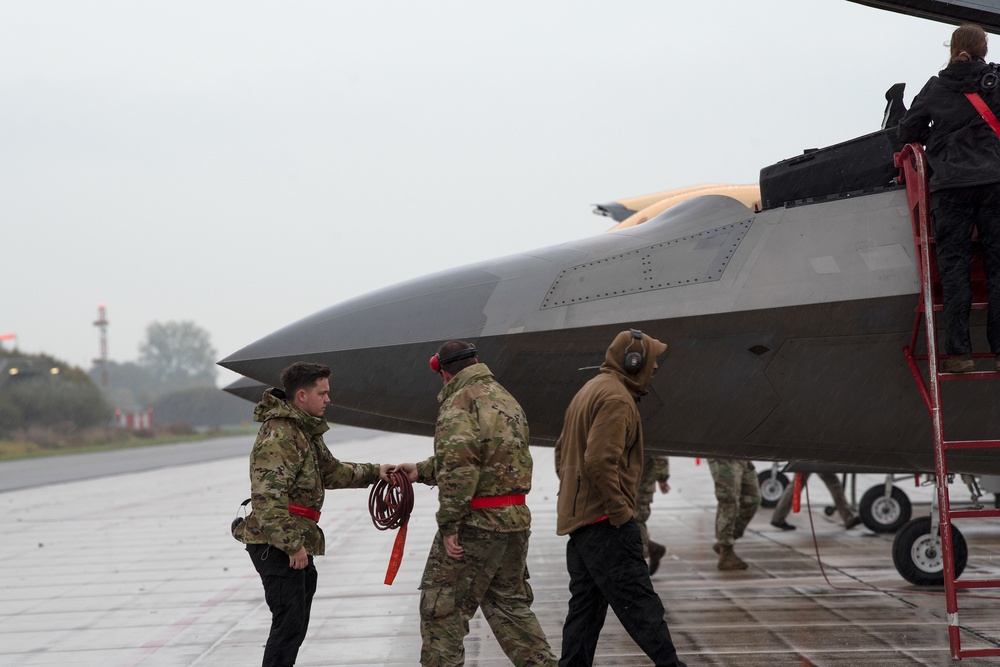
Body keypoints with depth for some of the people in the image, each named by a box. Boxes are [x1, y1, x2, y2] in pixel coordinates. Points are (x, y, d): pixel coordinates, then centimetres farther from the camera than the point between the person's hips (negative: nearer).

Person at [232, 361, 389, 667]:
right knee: (289, 622, -10)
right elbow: (268, 498, -25)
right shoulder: (279, 436, -19)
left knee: (295, 622, 18)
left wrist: (374, 472, 19)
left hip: (294, 542, 11)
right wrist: (292, 544, -25)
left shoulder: (307, 431, 14)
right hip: (276, 543, -11)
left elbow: (331, 471, 27)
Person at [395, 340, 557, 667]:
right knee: (509, 603, 19)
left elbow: (458, 466, -23)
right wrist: (422, 471, 26)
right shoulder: (505, 399, 17)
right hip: (516, 519, 9)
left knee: (441, 606, 3)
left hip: (476, 521, -8)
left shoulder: (459, 402, -12)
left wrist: (448, 525, -20)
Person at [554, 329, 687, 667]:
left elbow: (562, 452, 23)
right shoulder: (616, 398, -15)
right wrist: (622, 514, -19)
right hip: (605, 521, -10)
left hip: (577, 518, 10)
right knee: (639, 602, -9)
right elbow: (600, 461, -25)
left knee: (585, 603, 11)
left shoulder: (589, 391, 18)